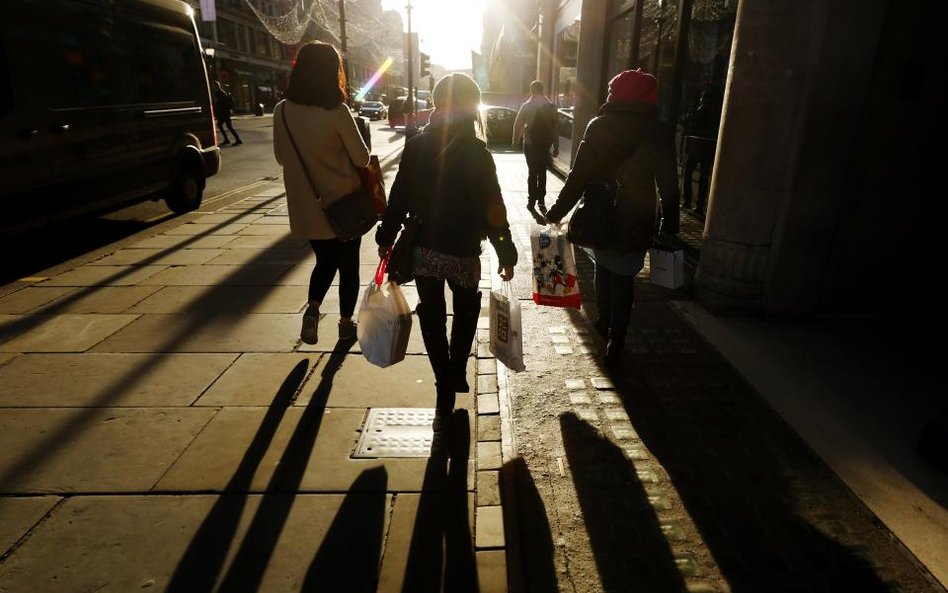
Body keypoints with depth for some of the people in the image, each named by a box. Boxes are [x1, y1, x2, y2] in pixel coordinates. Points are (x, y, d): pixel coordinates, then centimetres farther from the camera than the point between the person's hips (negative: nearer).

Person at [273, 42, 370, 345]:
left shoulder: (282, 110, -4)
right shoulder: (337, 112, -18)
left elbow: (281, 157, 7)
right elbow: (362, 158, -10)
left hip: (307, 205, 4)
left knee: (324, 261, 22)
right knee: (348, 264, 14)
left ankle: (312, 308, 2)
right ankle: (346, 323, 24)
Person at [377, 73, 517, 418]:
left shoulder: (416, 147, -5)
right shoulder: (477, 154, -13)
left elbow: (398, 198, -1)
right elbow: (493, 211, -12)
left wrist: (386, 237, 11)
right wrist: (506, 254, -3)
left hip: (423, 248, 2)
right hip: (462, 251, -2)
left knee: (432, 315, 16)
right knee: (466, 310, 23)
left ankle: (445, 387, 21)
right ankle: (456, 374, 20)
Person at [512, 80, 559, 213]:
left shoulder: (526, 106, -5)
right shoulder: (551, 106, -1)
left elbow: (518, 124, -2)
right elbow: (555, 127, -1)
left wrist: (515, 140, 10)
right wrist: (555, 146, 4)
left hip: (530, 144, -1)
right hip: (545, 144, 2)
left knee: (532, 172, 6)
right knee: (542, 172, 12)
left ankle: (532, 200, 4)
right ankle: (541, 200, 10)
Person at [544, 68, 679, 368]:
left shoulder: (599, 126, -7)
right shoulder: (659, 133, -4)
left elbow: (579, 175, -10)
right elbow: (669, 186, -4)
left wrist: (558, 210, -3)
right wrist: (670, 226, 4)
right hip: (635, 224, 0)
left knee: (603, 269, 22)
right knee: (624, 278, 9)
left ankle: (605, 322, 37)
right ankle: (615, 342, 7)